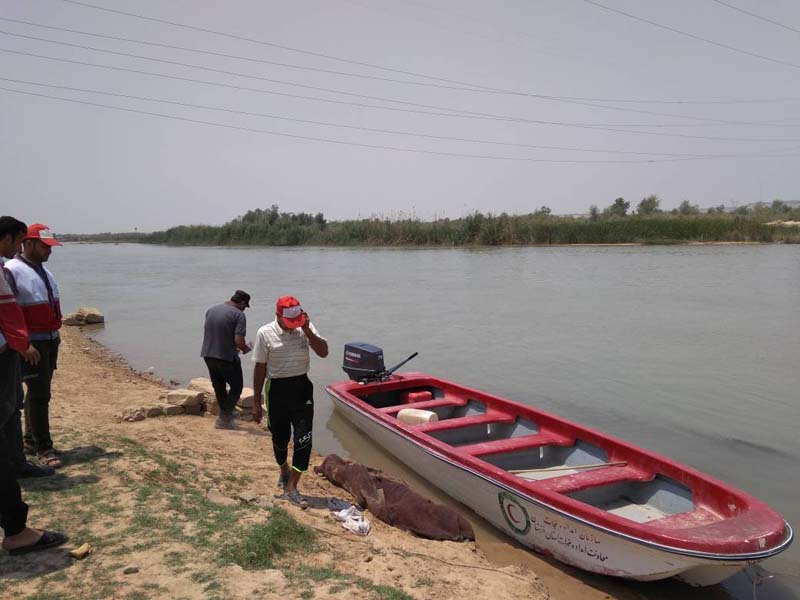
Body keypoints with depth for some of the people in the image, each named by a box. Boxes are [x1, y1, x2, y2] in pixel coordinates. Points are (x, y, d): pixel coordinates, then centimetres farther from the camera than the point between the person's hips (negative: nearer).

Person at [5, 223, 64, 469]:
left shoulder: (43, 270, 14)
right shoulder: (12, 271, -14)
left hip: (50, 340, 9)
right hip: (31, 343, -9)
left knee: (38, 392, 16)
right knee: (39, 394, -7)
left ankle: (30, 441, 27)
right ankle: (43, 448, 1)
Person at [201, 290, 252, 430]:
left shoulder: (211, 310, 8)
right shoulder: (239, 315, -14)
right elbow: (239, 340, -22)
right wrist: (246, 349, 0)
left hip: (208, 355, 7)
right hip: (227, 357, -7)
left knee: (219, 387, 20)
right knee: (236, 387, 10)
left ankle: (225, 416, 30)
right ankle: (224, 418, 8)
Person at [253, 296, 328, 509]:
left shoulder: (306, 328, -2)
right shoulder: (265, 333, -9)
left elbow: (323, 352, -10)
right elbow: (260, 368, -3)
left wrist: (307, 330, -21)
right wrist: (257, 402, -1)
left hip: (302, 387, 1)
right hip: (277, 389, -1)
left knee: (304, 439, -6)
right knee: (280, 438, 13)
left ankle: (291, 487, 4)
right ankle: (284, 471, 43)